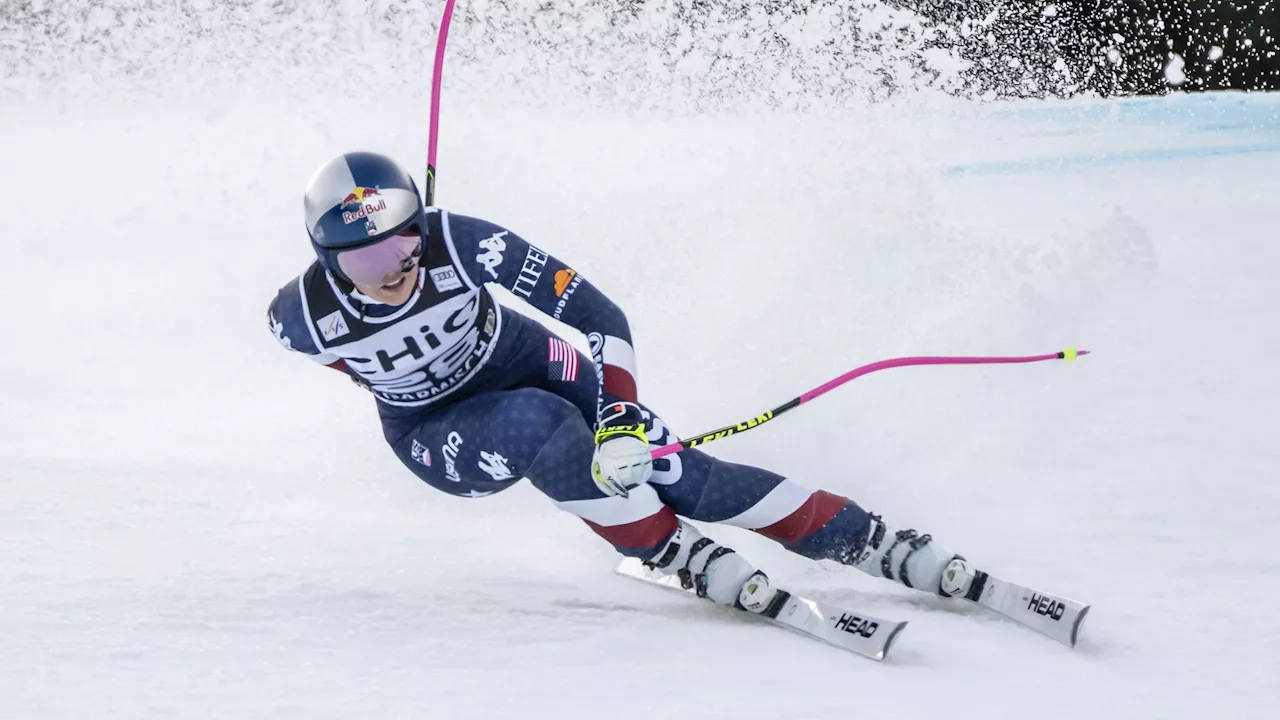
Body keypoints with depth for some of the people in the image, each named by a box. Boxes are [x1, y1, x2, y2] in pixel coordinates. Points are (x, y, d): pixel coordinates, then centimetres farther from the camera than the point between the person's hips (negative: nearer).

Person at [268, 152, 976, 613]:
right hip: (434, 438, 0)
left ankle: (868, 540, -14)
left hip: (522, 364, 0)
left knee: (666, 470, -20)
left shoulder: (459, 242, -30)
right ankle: (673, 552, -20)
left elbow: (601, 316, -26)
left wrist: (621, 412, -38)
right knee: (539, 423, -35)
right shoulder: (303, 317, -28)